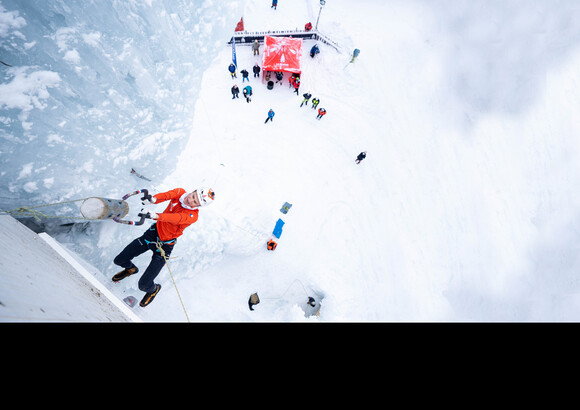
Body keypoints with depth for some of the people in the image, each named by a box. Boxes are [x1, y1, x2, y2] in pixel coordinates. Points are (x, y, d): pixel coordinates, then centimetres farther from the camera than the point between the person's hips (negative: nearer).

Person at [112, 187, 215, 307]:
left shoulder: (193, 215, -26)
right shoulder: (180, 192, -12)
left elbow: (174, 218, -41)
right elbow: (166, 195, -30)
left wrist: (155, 215, -57)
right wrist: (153, 199, -50)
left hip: (164, 245, -5)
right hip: (154, 231, 5)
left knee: (144, 285, -5)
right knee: (119, 260, 10)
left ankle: (154, 289, 32)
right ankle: (131, 269, 45)